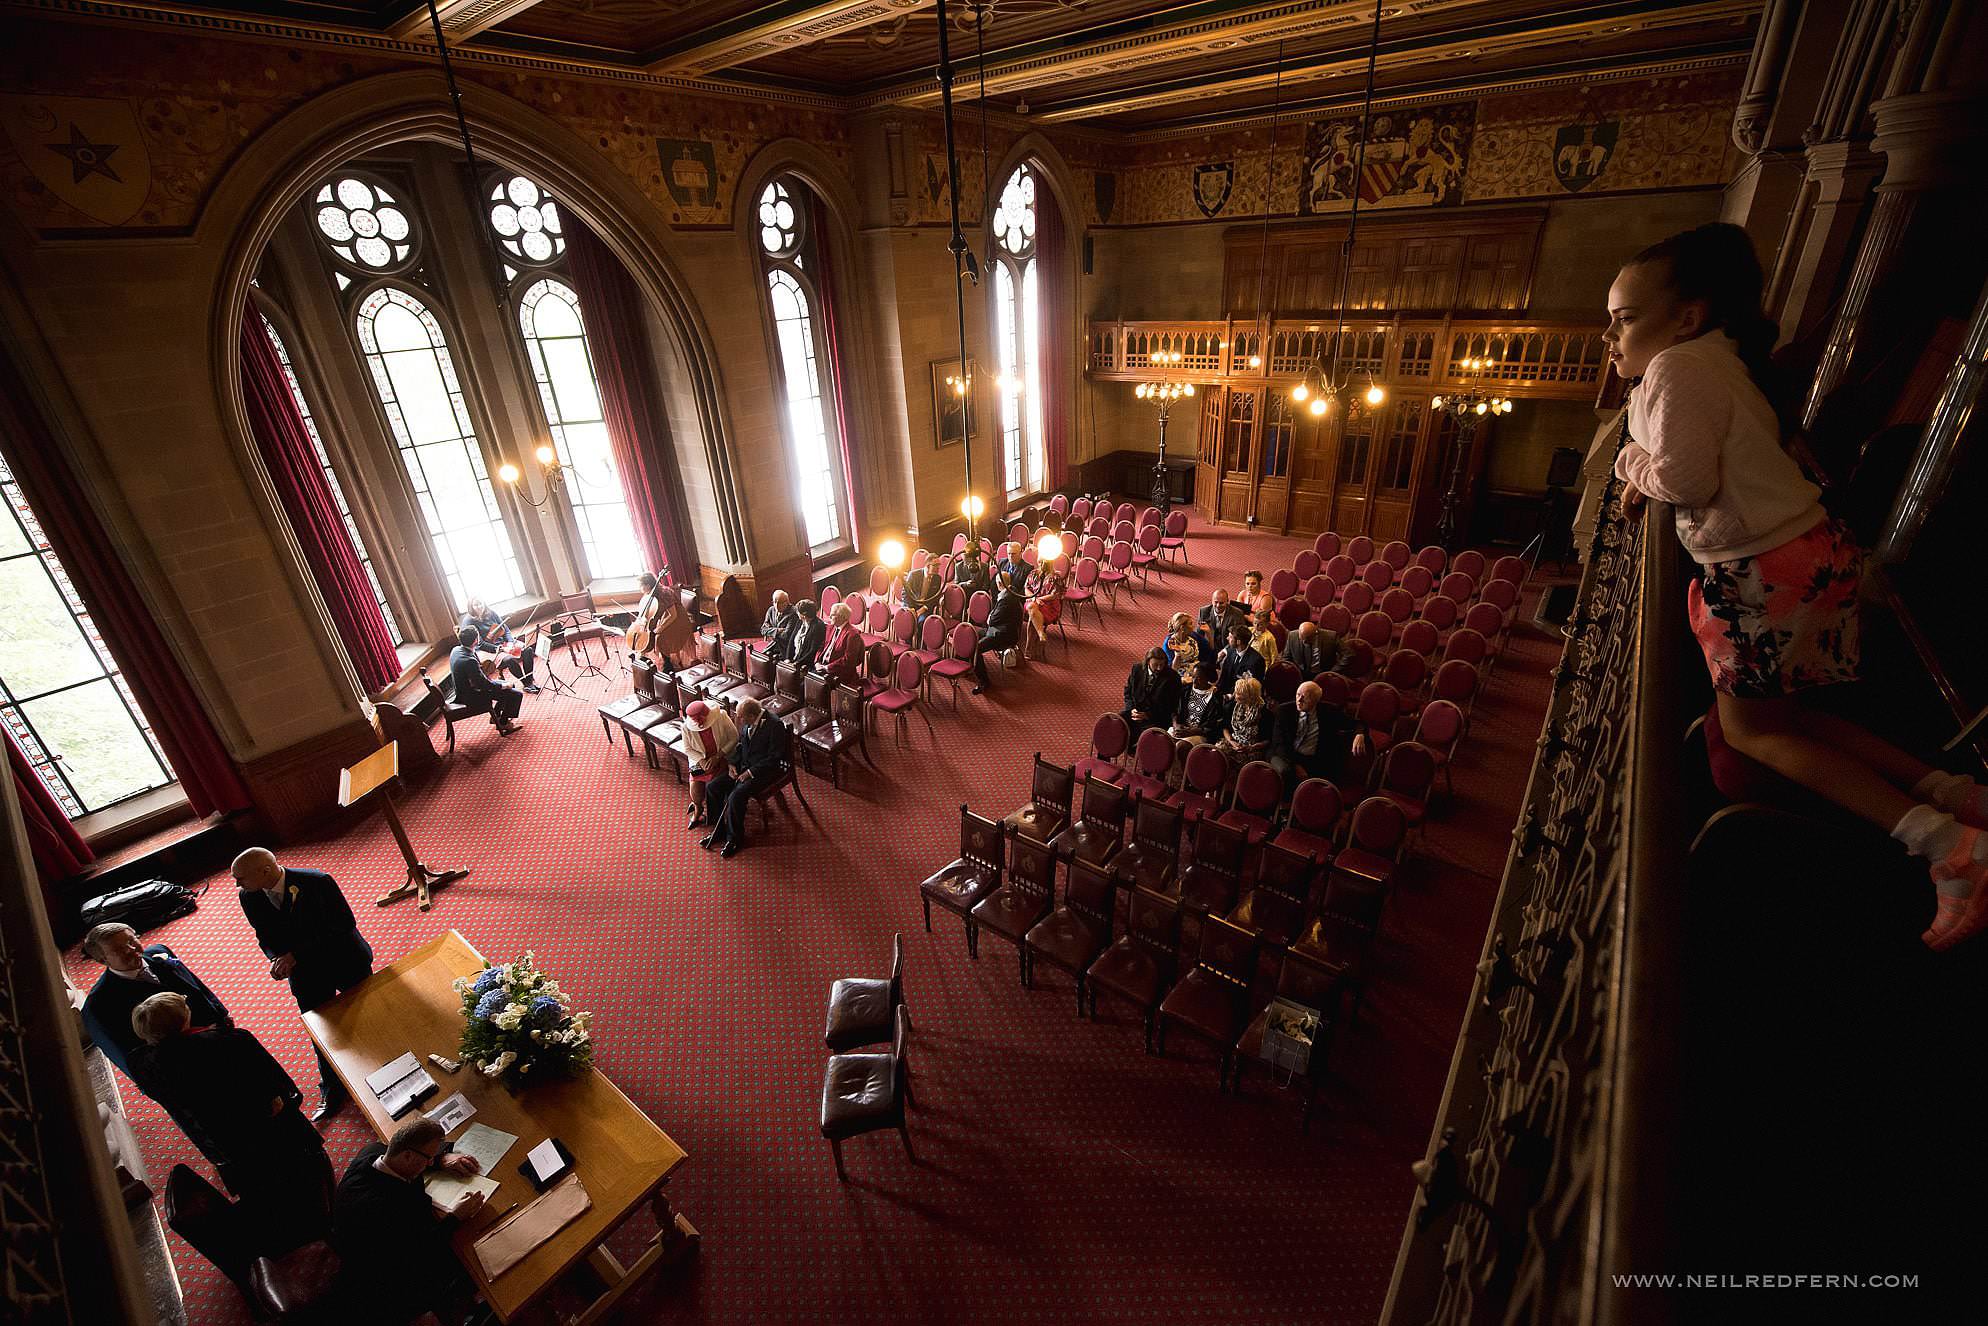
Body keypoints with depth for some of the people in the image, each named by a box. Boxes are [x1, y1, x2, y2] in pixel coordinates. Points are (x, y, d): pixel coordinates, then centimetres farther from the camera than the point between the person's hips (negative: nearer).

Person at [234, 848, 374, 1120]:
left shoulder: (318, 882, -29)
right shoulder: (250, 898, -13)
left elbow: (345, 924, -24)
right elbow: (265, 936, 2)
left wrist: (296, 954, -26)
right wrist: (277, 959, -18)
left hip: (346, 962, -3)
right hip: (307, 975, 3)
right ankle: (331, 1093, 35)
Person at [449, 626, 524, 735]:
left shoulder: (456, 650, -6)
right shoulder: (469, 661, -36)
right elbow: (483, 684, -26)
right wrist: (502, 685, -13)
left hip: (464, 691, 10)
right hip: (474, 698, -10)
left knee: (508, 686, 22)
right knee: (516, 695, -7)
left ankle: (496, 716, 32)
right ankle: (503, 724, 11)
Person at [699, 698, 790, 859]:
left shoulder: (774, 725, -22)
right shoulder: (747, 724, 2)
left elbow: (774, 758, -21)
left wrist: (750, 773, -22)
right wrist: (732, 763, 0)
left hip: (764, 772, -8)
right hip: (743, 767, 8)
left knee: (735, 797, -26)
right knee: (712, 787, -4)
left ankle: (735, 839, -5)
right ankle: (719, 830, 11)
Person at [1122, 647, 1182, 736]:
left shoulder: (1172, 677, -6)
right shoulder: (1137, 668, 4)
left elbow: (1170, 707, -5)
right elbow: (1127, 691, 14)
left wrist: (1148, 715, -14)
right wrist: (1131, 708, -5)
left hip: (1155, 718, -3)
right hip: (1135, 711, 4)